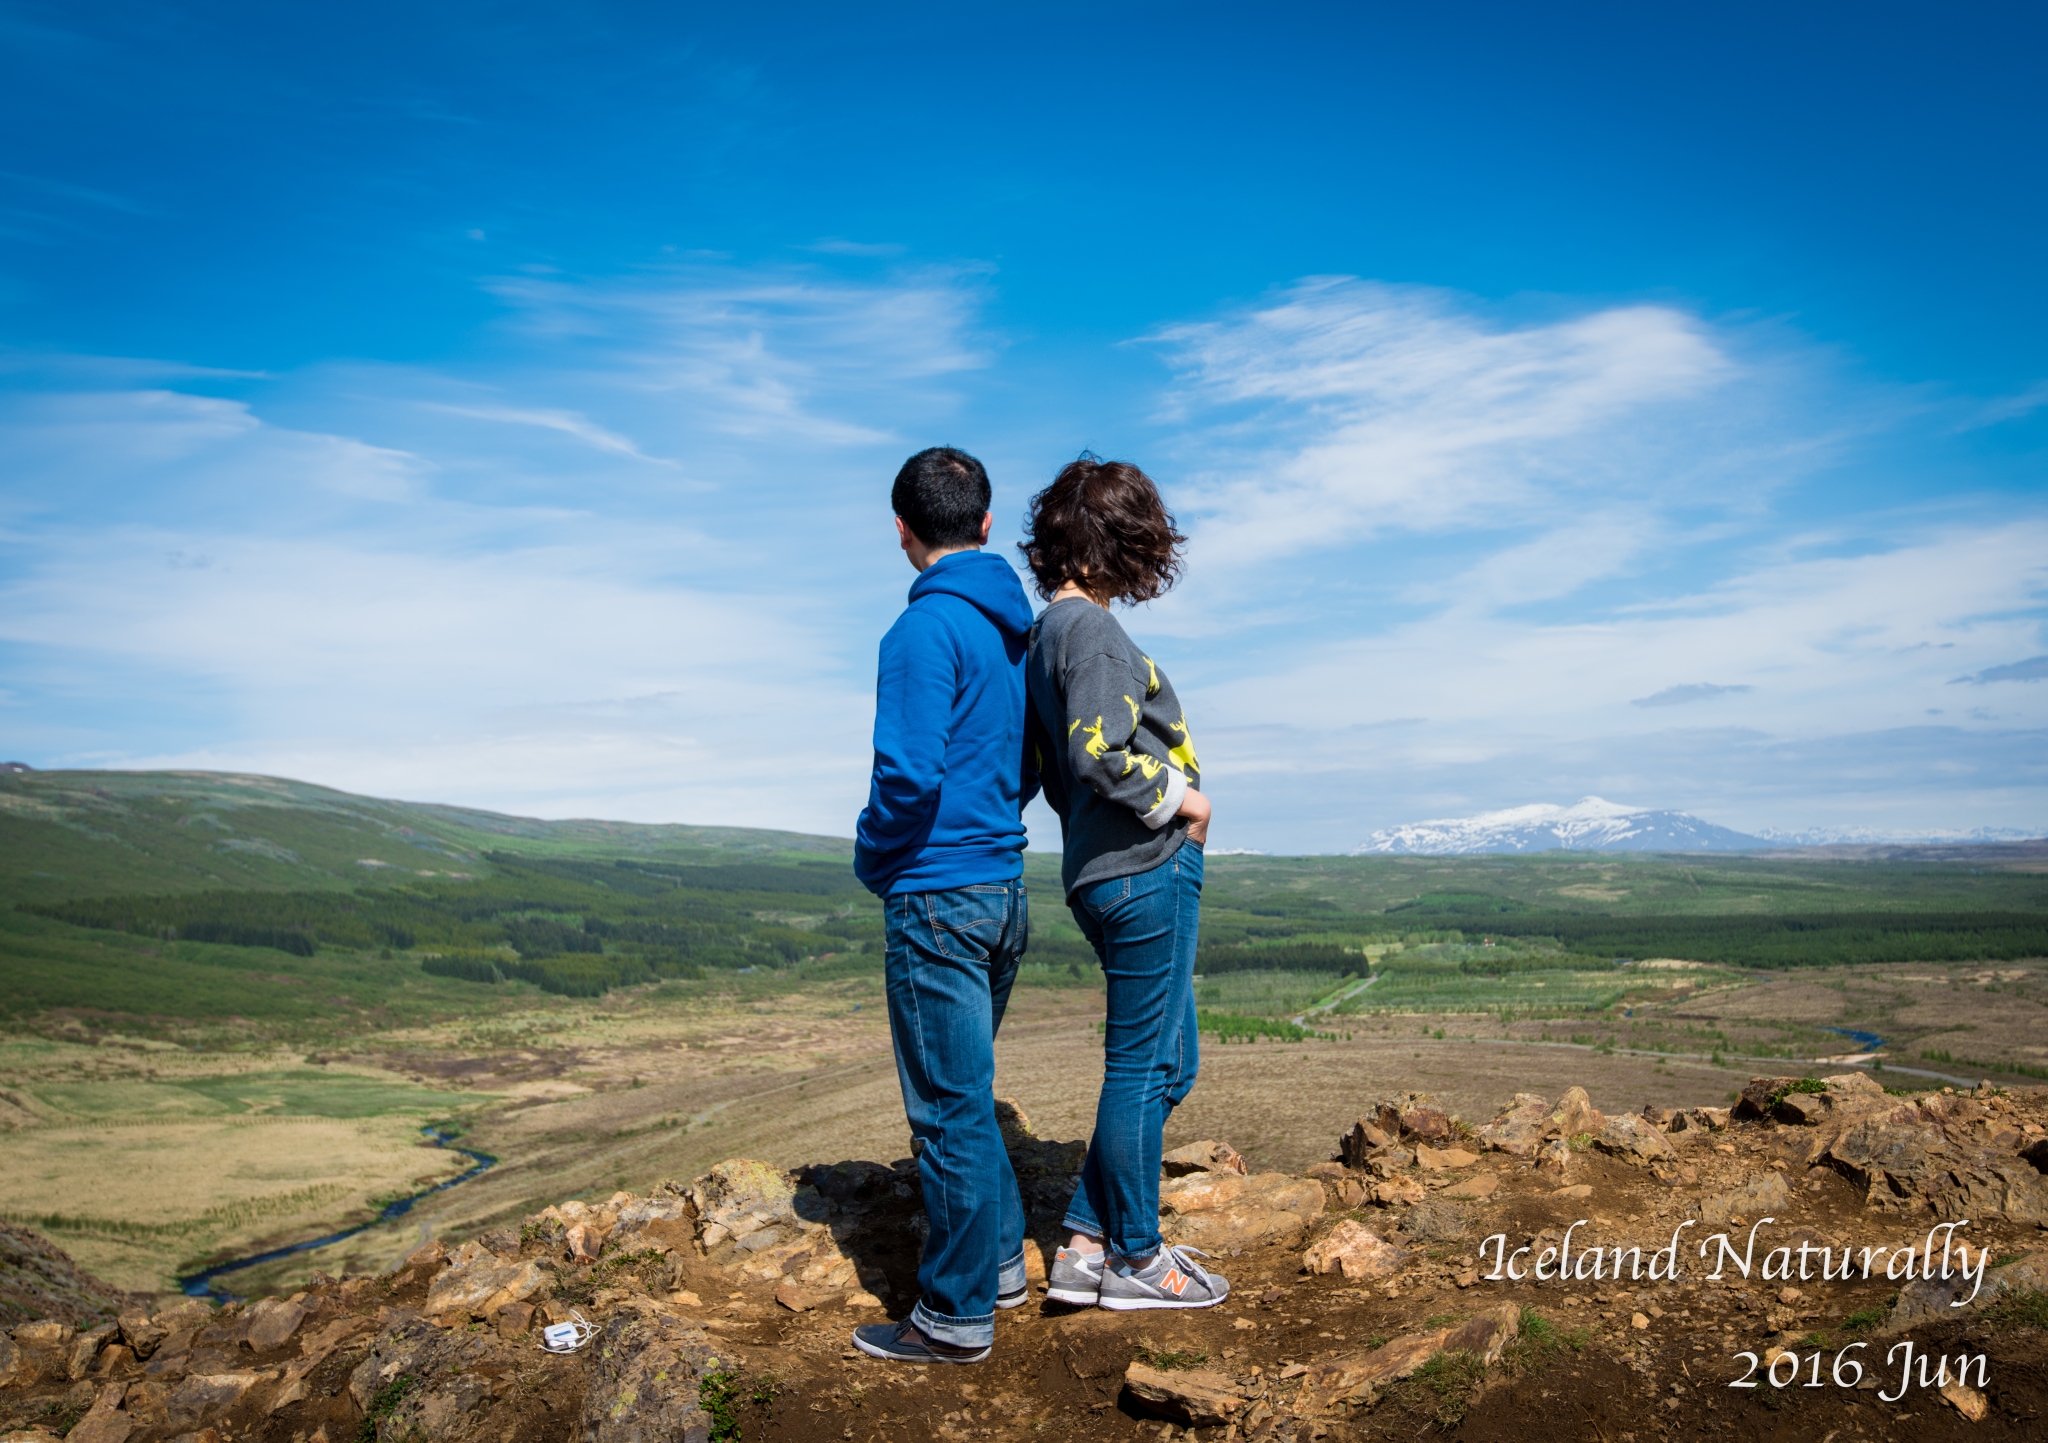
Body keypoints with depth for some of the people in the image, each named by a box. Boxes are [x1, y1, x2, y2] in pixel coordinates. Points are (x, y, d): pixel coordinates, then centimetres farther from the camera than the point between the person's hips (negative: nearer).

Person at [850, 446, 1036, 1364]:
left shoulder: (926, 628, -16)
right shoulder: (1016, 628, 11)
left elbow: (910, 771, -23)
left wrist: (871, 855, -7)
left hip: (936, 896, -9)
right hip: (1005, 886, 9)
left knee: (950, 1108, 2)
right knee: (965, 1095, 21)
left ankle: (956, 1316, 15)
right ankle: (999, 1263, 33)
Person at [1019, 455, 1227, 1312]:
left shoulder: (1044, 634, 15)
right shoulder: (1090, 629, -14)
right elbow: (1098, 756, -25)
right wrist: (1178, 794, -11)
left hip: (1109, 871, 10)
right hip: (1146, 869, -10)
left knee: (1166, 1064, 17)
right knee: (1141, 1065, 3)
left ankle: (1087, 1242, 23)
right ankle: (1134, 1259, 19)